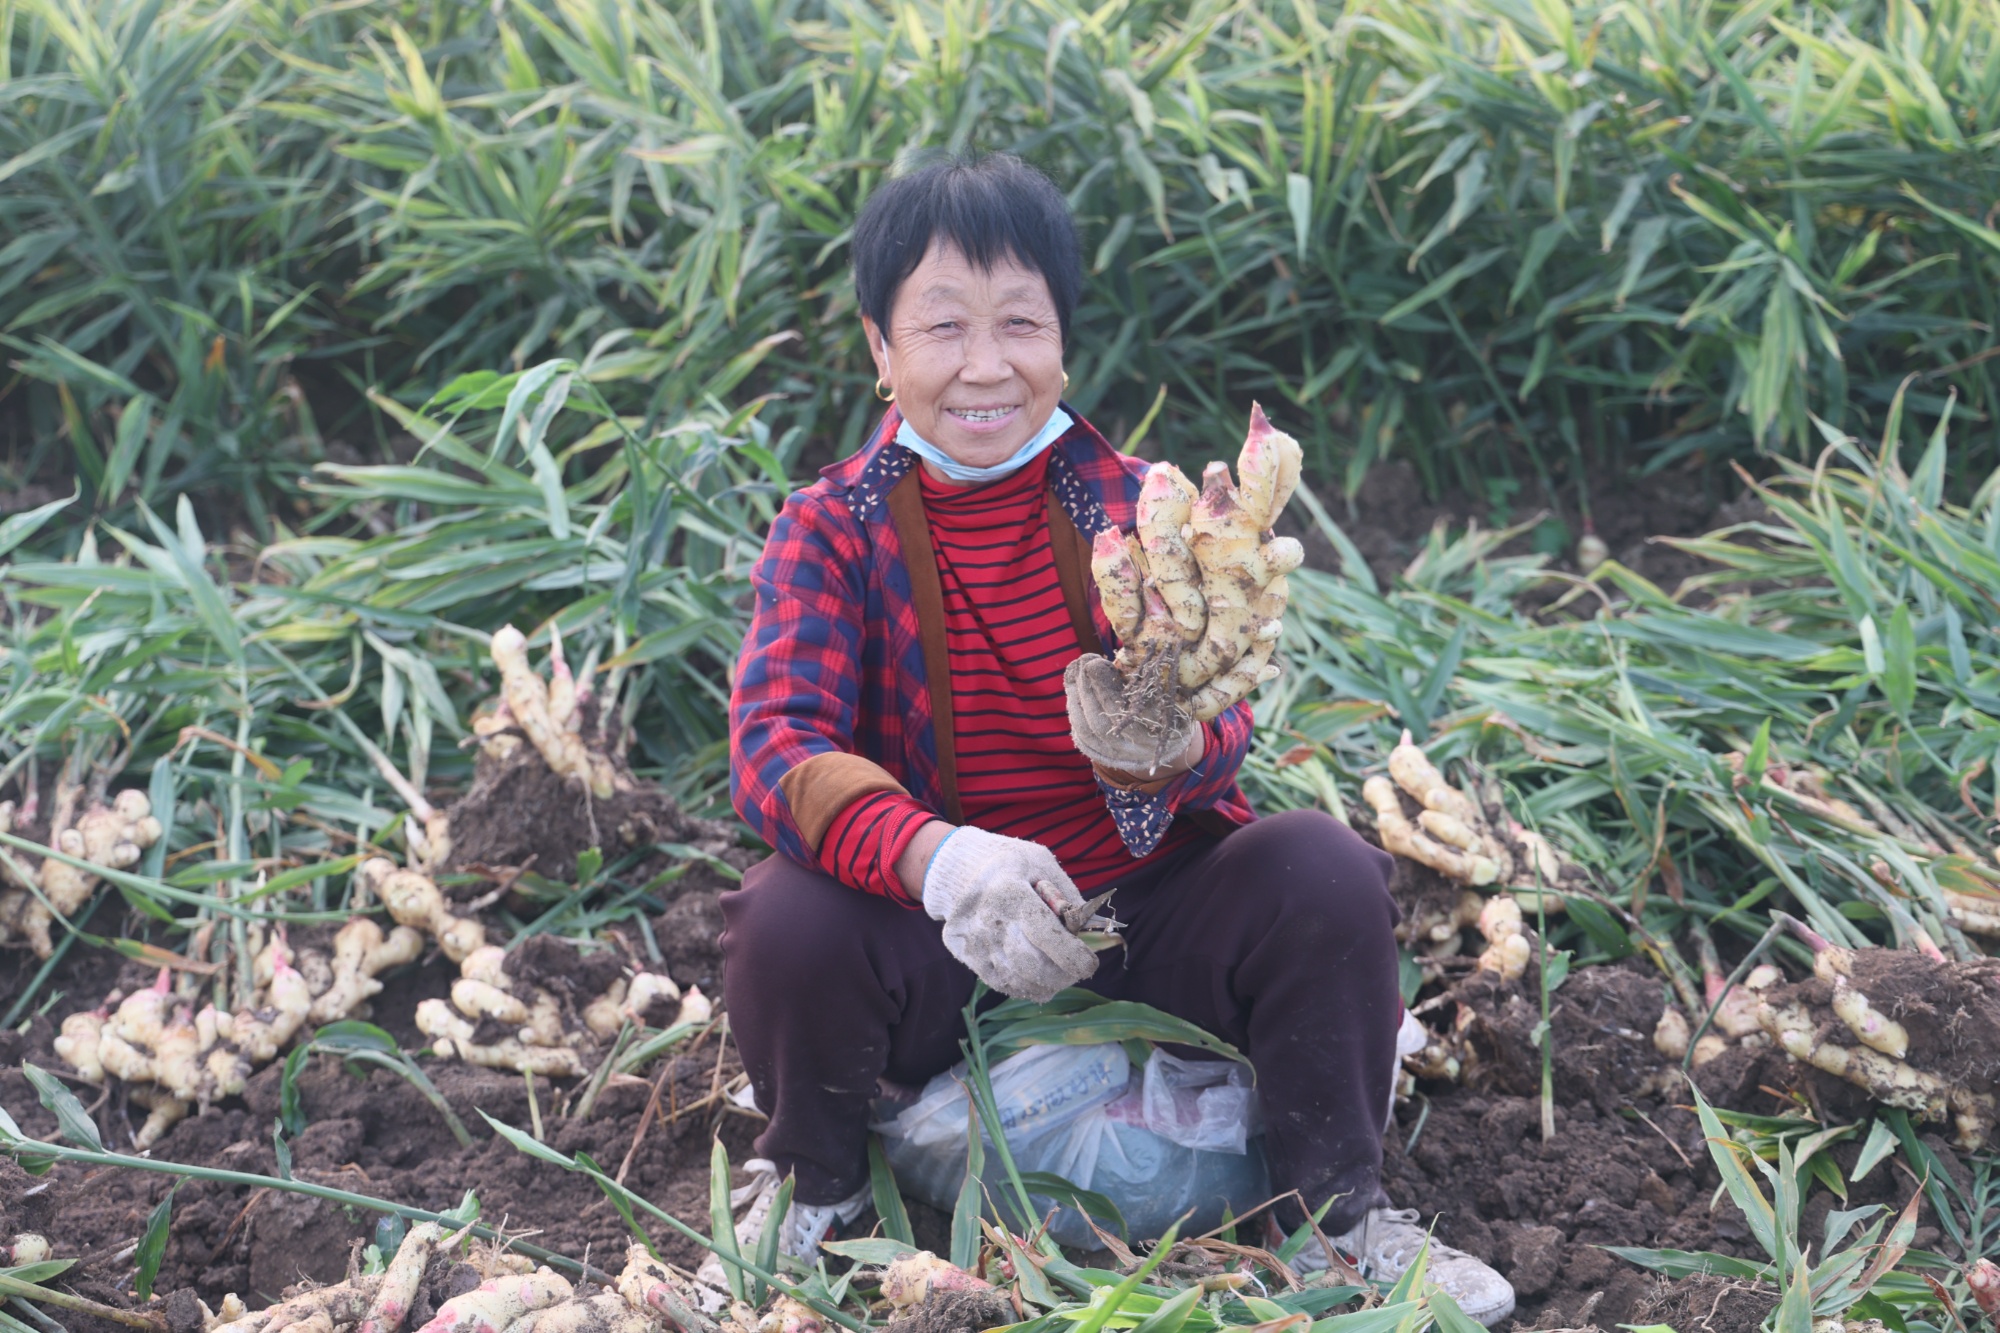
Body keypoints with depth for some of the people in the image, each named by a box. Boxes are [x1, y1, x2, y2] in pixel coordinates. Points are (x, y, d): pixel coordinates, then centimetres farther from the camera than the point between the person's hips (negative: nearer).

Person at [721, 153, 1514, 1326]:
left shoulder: (1140, 505, -3)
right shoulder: (832, 532, -6)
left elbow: (1222, 722, -15)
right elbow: (774, 745, -22)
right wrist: (936, 857, -43)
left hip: (1156, 918, 1)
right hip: (945, 951, -1)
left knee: (1324, 870, -25)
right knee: (785, 919, -30)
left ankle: (1338, 1208, -2)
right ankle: (816, 1189, 3)